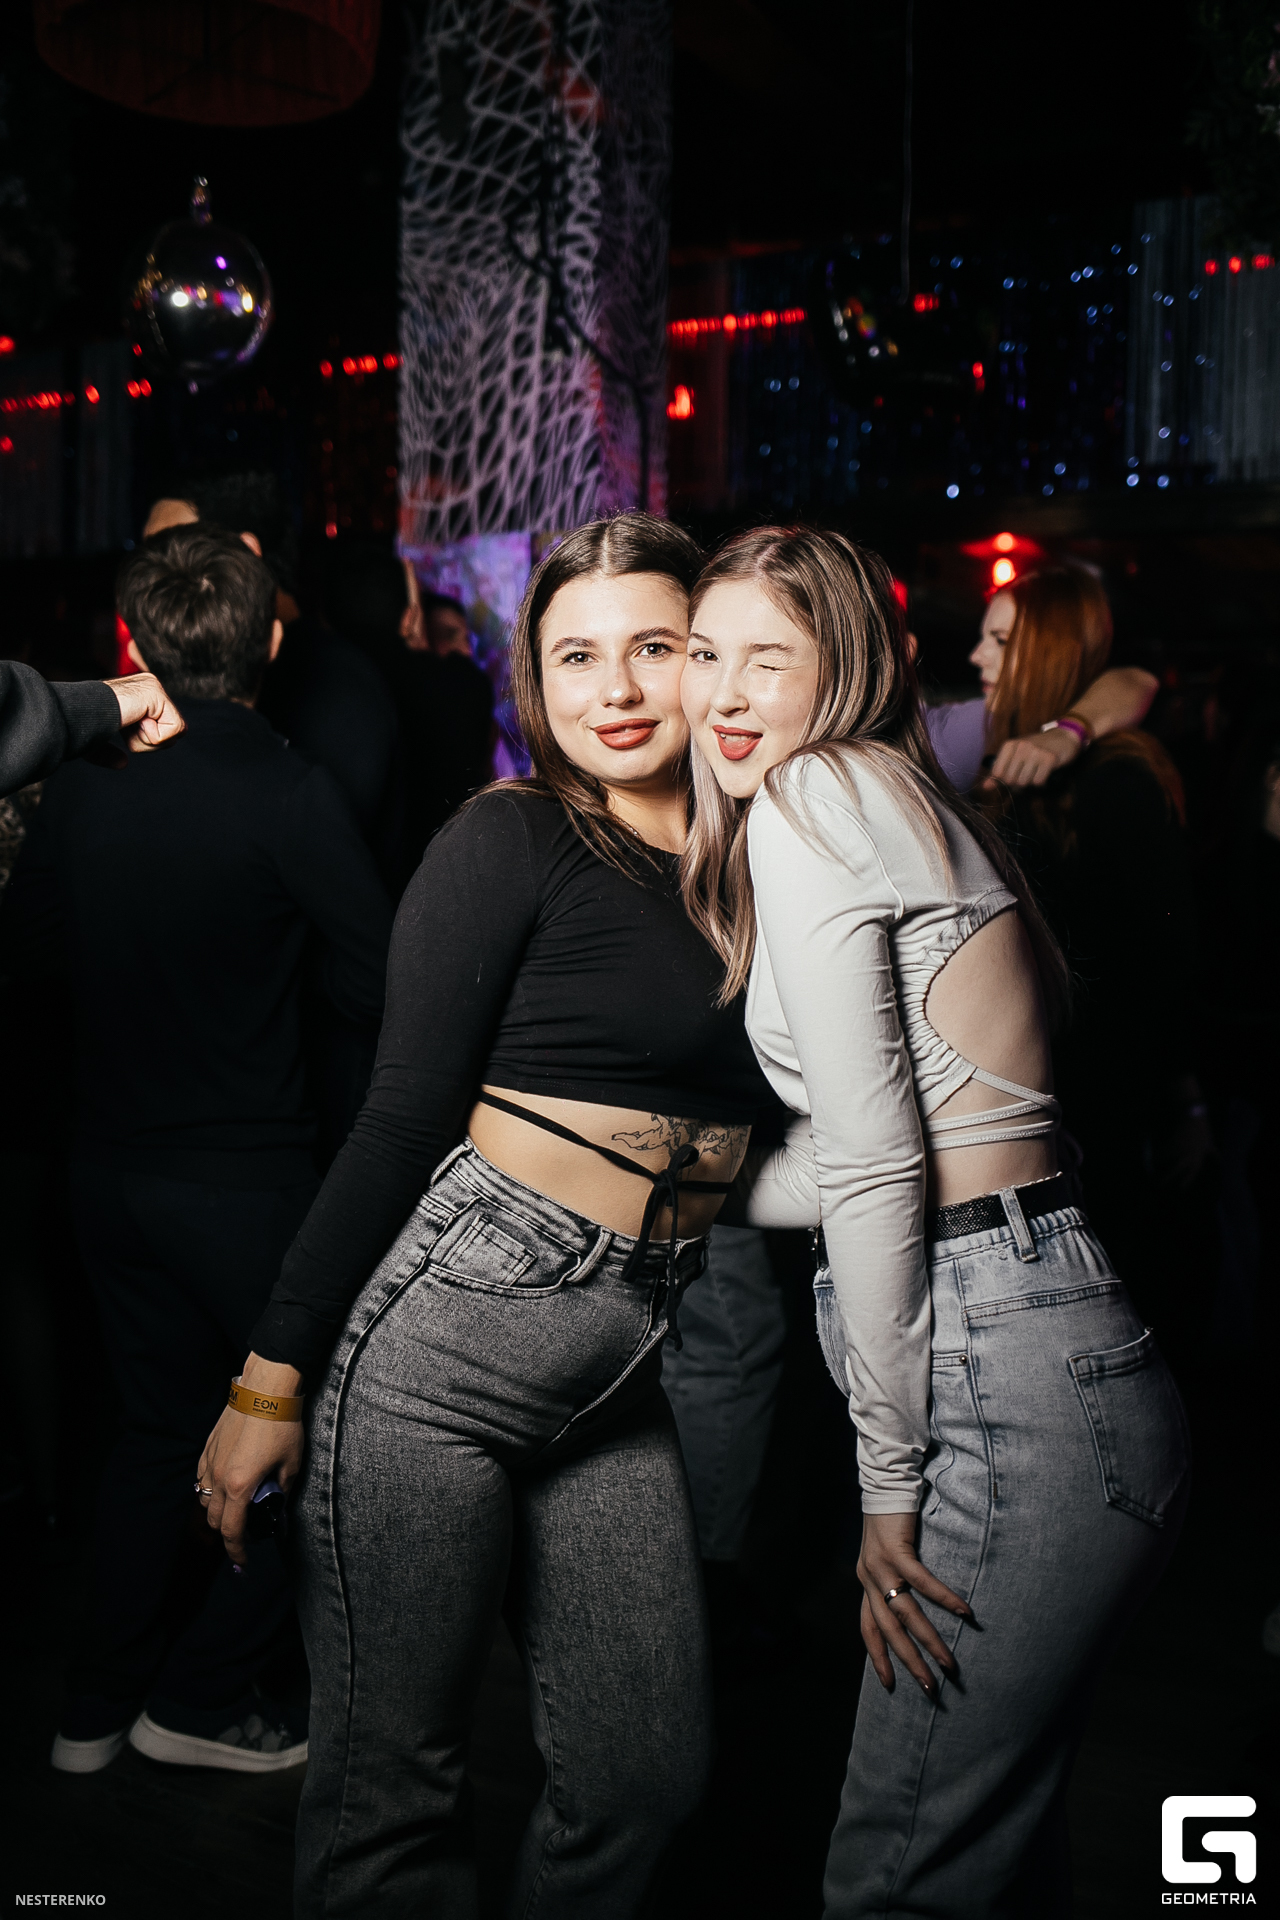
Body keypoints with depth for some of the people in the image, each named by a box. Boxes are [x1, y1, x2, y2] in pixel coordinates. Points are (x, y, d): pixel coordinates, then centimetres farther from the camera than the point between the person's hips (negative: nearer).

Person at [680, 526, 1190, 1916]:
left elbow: (876, 1161, -14)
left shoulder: (805, 801, -9)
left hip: (998, 1381, -10)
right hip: (1059, 1358, 10)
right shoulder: (891, 800, 19)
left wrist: (888, 1476, -10)